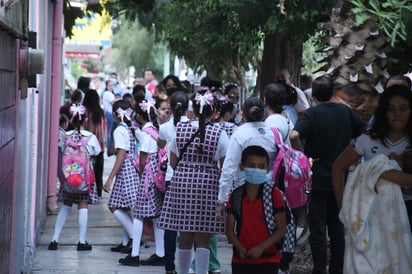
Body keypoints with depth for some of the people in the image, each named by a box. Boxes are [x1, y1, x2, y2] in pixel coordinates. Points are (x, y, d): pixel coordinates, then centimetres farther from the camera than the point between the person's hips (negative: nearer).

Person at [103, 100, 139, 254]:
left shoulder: (119, 130, -10)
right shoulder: (133, 128, 11)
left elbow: (121, 155, -17)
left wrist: (110, 178, -16)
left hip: (125, 171, -8)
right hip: (135, 171, 8)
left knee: (114, 206, -3)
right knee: (125, 208, 13)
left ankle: (133, 236, -10)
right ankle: (126, 242, 15)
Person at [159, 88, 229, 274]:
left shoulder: (180, 129, 2)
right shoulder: (219, 133, -5)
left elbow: (173, 162, 8)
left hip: (182, 182, 2)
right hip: (208, 185, -2)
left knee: (184, 236, 11)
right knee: (203, 239, 1)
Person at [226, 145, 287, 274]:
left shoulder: (274, 194, -6)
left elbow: (281, 228, -8)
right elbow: (229, 229, 3)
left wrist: (261, 247, -18)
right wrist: (240, 248, -15)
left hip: (268, 260, -3)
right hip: (240, 260, 3)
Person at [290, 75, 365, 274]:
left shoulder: (311, 114, -13)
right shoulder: (345, 111, 2)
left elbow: (294, 135, -30)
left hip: (317, 178, -5)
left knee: (317, 228, 1)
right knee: (337, 227, 15)